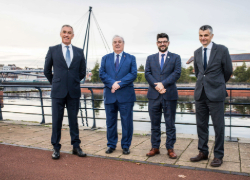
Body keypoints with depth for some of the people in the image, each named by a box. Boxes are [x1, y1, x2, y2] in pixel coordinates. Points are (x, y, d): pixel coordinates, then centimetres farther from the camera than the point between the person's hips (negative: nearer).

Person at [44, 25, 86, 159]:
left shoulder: (79, 52, 8)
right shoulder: (53, 50, 4)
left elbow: (82, 72, 15)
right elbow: (47, 70, 11)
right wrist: (55, 83, 12)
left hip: (74, 92, 1)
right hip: (58, 91, -1)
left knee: (73, 119, 9)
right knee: (57, 120, 5)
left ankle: (76, 146, 19)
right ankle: (56, 148, 17)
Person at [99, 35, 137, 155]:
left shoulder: (131, 58, 10)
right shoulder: (105, 58, 15)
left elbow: (133, 74, -3)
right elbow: (102, 74, 2)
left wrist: (119, 84, -15)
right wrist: (112, 83, -15)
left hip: (126, 95, -1)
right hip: (110, 95, 2)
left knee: (127, 121, 3)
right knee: (110, 121, 9)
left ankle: (126, 146, 16)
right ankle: (111, 145, 21)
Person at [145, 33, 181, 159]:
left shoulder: (175, 57, 8)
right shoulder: (150, 58, 14)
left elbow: (177, 73, -5)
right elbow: (147, 74, 2)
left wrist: (163, 83, -16)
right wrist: (156, 86, -15)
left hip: (170, 95, -2)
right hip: (154, 95, 2)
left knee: (170, 124, 5)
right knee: (154, 124, 8)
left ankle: (170, 148, 15)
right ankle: (155, 147, 18)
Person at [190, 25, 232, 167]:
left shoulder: (222, 50, -4)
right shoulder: (197, 53, 10)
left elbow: (228, 71, 5)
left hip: (215, 94, -5)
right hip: (200, 93, 5)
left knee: (219, 126, 2)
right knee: (201, 125, 11)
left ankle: (218, 156, 15)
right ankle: (203, 152, 24)